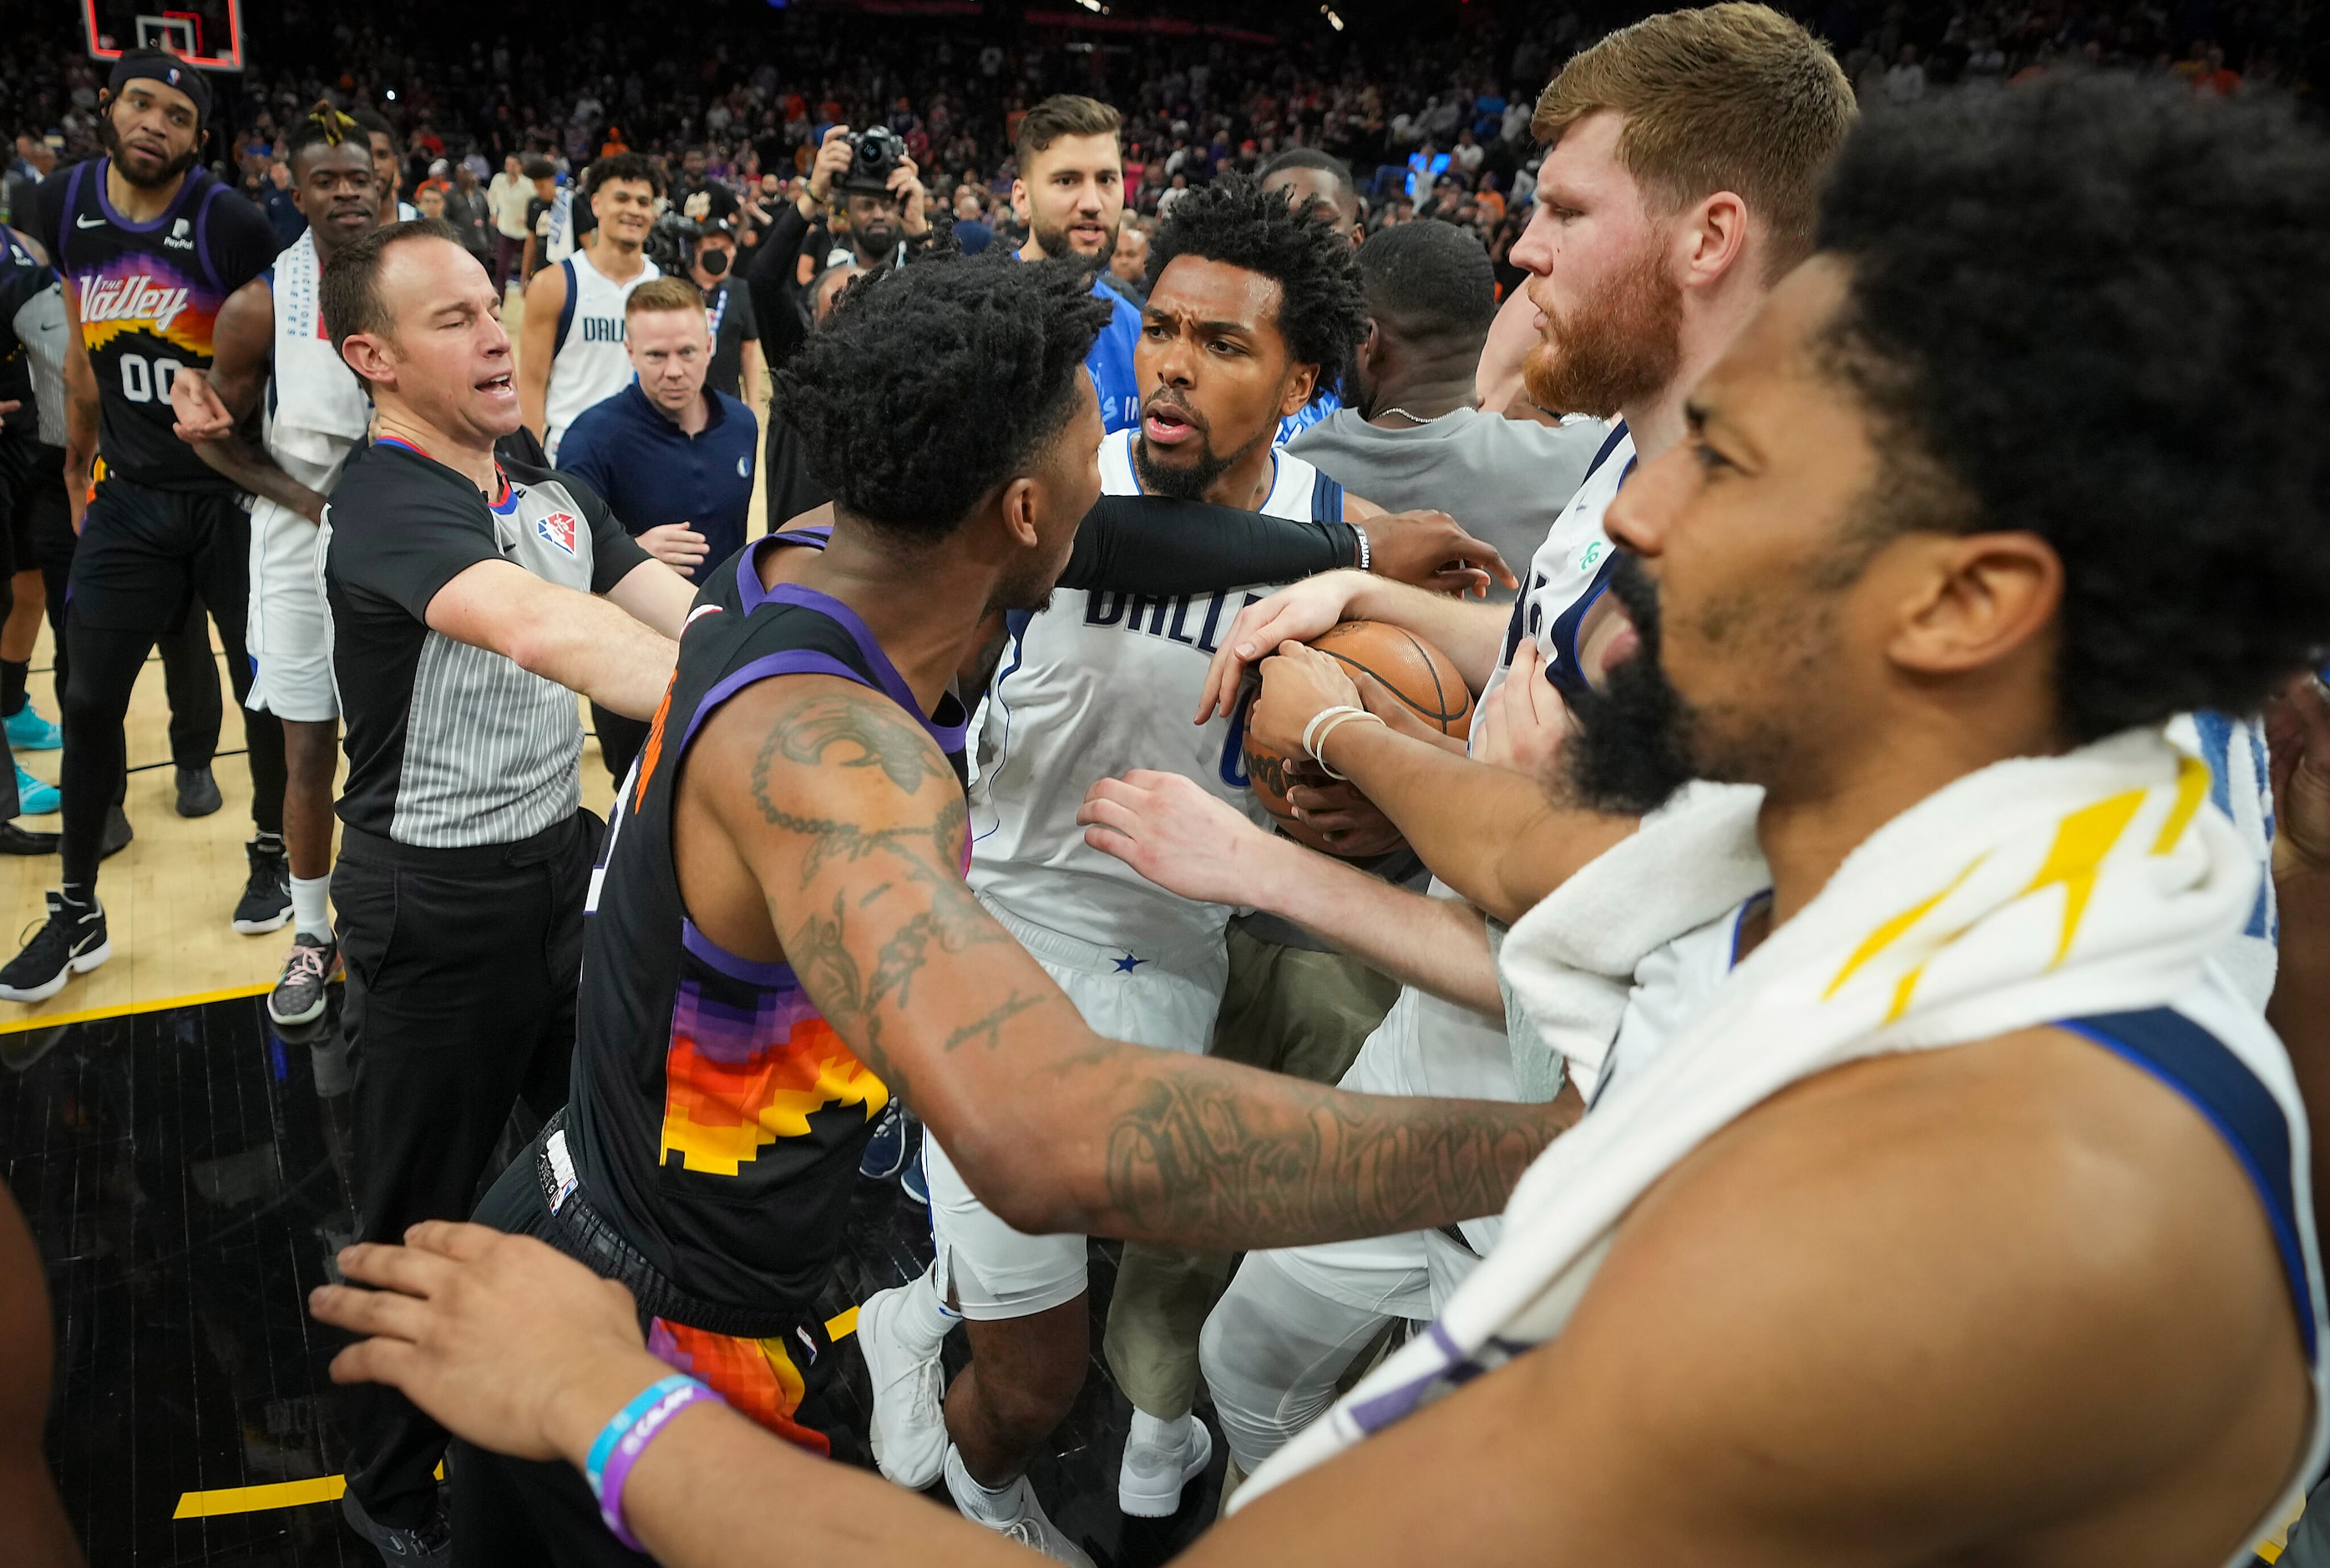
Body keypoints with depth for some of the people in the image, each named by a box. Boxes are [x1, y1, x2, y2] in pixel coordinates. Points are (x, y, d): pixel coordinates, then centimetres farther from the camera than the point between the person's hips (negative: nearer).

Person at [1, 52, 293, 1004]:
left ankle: (273, 854, 32)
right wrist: (80, 461, 18)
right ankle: (77, 915, 17)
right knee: (90, 701, 5)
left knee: (263, 685, 9)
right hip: (130, 494, 4)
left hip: (237, 493, -4)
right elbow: (83, 345, 13)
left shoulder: (228, 223, -13)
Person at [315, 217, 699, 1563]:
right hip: (439, 899, -7)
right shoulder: (385, 503, -21)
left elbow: (679, 609, -4)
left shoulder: (553, 490, 5)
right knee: (427, 1209, 10)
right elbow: (537, 625, -40)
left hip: (564, 859, 7)